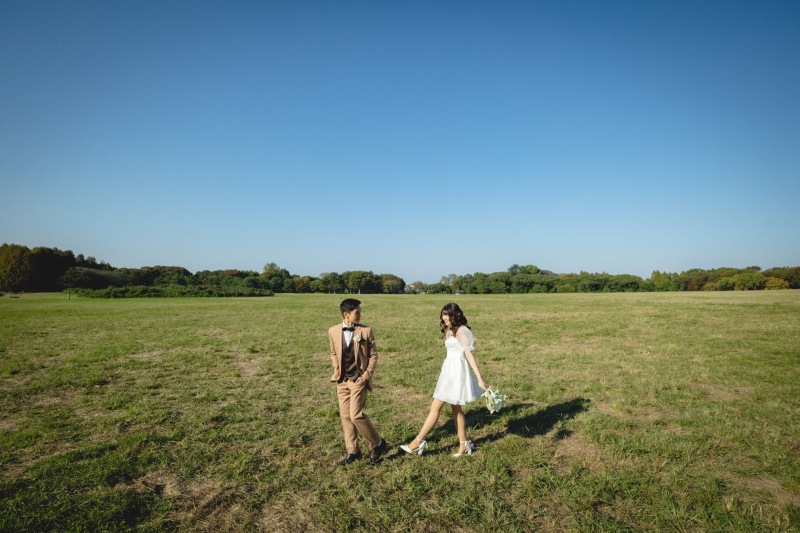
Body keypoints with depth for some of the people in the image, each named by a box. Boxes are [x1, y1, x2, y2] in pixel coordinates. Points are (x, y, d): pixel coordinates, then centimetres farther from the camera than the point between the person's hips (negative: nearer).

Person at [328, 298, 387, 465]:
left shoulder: (366, 331, -8)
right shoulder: (333, 331, 0)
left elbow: (373, 354, -1)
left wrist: (367, 375, -9)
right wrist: (337, 371, 3)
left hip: (359, 379, -4)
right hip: (342, 381, 4)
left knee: (356, 414, -10)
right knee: (345, 415, 8)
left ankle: (378, 443, 12)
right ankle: (352, 451, 24)